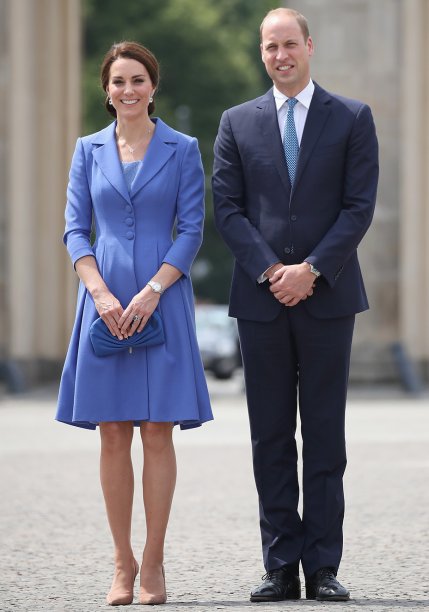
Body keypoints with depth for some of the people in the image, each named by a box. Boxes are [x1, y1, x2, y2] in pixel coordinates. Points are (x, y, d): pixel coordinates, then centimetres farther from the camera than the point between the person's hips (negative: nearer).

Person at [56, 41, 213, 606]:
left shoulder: (182, 150, 3)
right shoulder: (89, 150, 9)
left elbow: (191, 230, -1)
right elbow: (75, 229, 6)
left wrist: (151, 292, -12)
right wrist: (101, 294, -9)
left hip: (162, 300, -2)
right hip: (105, 302, 2)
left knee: (158, 433, -3)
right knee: (113, 436, 1)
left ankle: (153, 564, 2)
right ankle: (122, 564, 7)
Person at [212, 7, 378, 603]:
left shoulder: (352, 118, 4)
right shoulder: (238, 123, 9)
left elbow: (360, 206, -2)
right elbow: (228, 207, 4)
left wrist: (311, 269, -12)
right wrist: (270, 270, -9)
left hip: (326, 295, -2)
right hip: (261, 298, 2)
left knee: (325, 437, 0)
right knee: (271, 438, 3)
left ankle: (323, 568, 3)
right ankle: (281, 568, 6)